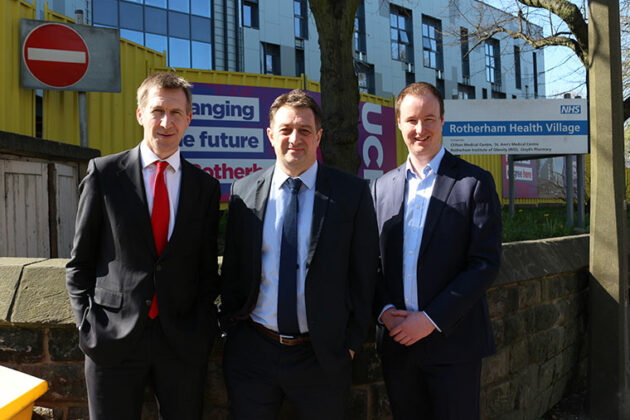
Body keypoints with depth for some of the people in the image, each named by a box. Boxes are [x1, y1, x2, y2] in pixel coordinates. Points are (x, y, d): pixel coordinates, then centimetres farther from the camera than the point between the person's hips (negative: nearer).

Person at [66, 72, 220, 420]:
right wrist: (88, 325, -5)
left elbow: (207, 269, 9)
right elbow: (79, 263, 3)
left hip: (182, 341, 2)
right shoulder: (104, 173, 0)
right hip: (112, 339, -1)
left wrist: (202, 329, -1)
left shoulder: (205, 187, 5)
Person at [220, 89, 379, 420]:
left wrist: (351, 343, -3)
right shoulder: (244, 191, 2)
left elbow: (364, 272, -2)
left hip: (322, 356, -1)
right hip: (251, 352, 2)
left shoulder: (352, 193, -4)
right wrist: (230, 326, 5)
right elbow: (232, 267, 8)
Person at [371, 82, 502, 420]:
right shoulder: (382, 186, 9)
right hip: (397, 341, 4)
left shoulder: (474, 182, -4)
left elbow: (486, 263, -10)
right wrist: (384, 310, -7)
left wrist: (432, 319, -15)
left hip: (453, 343, -3)